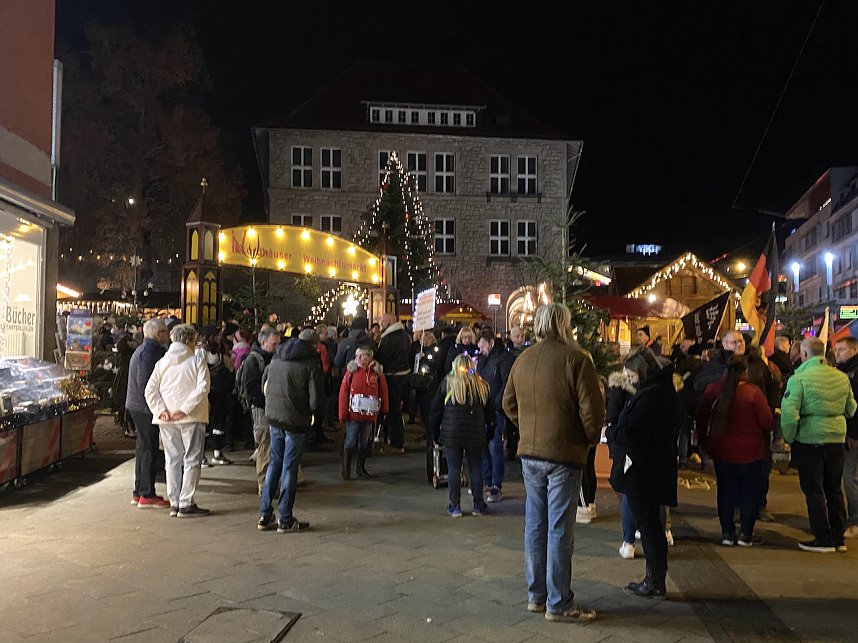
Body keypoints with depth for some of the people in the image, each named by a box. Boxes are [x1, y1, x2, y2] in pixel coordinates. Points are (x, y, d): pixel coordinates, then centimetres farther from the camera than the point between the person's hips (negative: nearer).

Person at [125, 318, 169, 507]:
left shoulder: (143, 349, 17)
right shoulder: (150, 352, -16)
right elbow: (144, 382, -22)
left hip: (137, 406, 11)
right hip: (144, 407, -11)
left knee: (143, 447, 16)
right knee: (149, 449, -6)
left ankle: (139, 492, 23)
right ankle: (147, 495, -2)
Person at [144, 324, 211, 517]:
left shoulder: (162, 362, 8)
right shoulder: (197, 360, -5)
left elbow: (150, 390, 1)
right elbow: (202, 388, -17)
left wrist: (161, 410, -5)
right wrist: (185, 409, -16)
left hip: (167, 420, 5)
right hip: (191, 418, -5)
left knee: (173, 460, 13)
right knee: (192, 460, 2)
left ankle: (174, 503, 15)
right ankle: (186, 504, 0)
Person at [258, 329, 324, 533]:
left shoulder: (277, 357, 8)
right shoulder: (311, 362, -12)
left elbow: (265, 382, 18)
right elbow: (316, 397, -15)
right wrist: (311, 411, 4)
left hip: (273, 418, 6)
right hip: (296, 421, -6)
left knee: (274, 463, 17)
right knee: (290, 468, 2)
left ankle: (265, 516, 19)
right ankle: (285, 520, 9)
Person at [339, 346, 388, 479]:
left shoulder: (377, 372, 1)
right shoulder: (351, 372, -5)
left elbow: (383, 392, 8)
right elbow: (343, 393, -4)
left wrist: (384, 410, 9)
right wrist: (342, 414, -7)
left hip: (369, 415, 2)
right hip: (353, 414, -2)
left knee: (364, 442, 13)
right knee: (350, 441, 2)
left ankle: (360, 468, 26)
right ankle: (346, 469, 14)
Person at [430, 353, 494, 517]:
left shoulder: (447, 383, 0)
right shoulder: (481, 384, 5)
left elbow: (436, 410, 1)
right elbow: (490, 411, 8)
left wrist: (435, 433, 8)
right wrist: (489, 430, 15)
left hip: (451, 434, -2)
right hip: (476, 434, 2)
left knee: (454, 469, 4)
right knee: (476, 468, 10)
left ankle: (455, 506, 7)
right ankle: (478, 505, 16)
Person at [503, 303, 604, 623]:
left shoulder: (522, 359, 5)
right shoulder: (576, 359, -13)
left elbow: (509, 403, 13)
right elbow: (591, 408, -14)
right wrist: (591, 438, 3)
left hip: (530, 453, 6)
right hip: (564, 453, -6)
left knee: (535, 525, 14)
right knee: (559, 530, 1)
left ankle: (537, 594, 24)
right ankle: (558, 603, 9)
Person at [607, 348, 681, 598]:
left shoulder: (650, 396, -22)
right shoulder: (665, 391, 10)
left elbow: (627, 434, -23)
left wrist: (608, 432, -6)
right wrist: (615, 431, 5)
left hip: (642, 472, -10)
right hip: (658, 467, 10)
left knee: (647, 525, 1)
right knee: (652, 525, 17)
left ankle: (654, 582, 12)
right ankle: (655, 580, 27)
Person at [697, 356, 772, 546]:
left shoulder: (713, 390, -6)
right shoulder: (754, 392, -15)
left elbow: (701, 416, 1)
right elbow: (766, 420, -13)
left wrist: (704, 440, 14)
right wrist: (761, 436, 9)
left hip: (721, 450, 3)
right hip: (750, 451, -3)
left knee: (725, 491, 12)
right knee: (749, 491, 10)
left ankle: (727, 533, 15)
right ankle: (745, 534, 12)